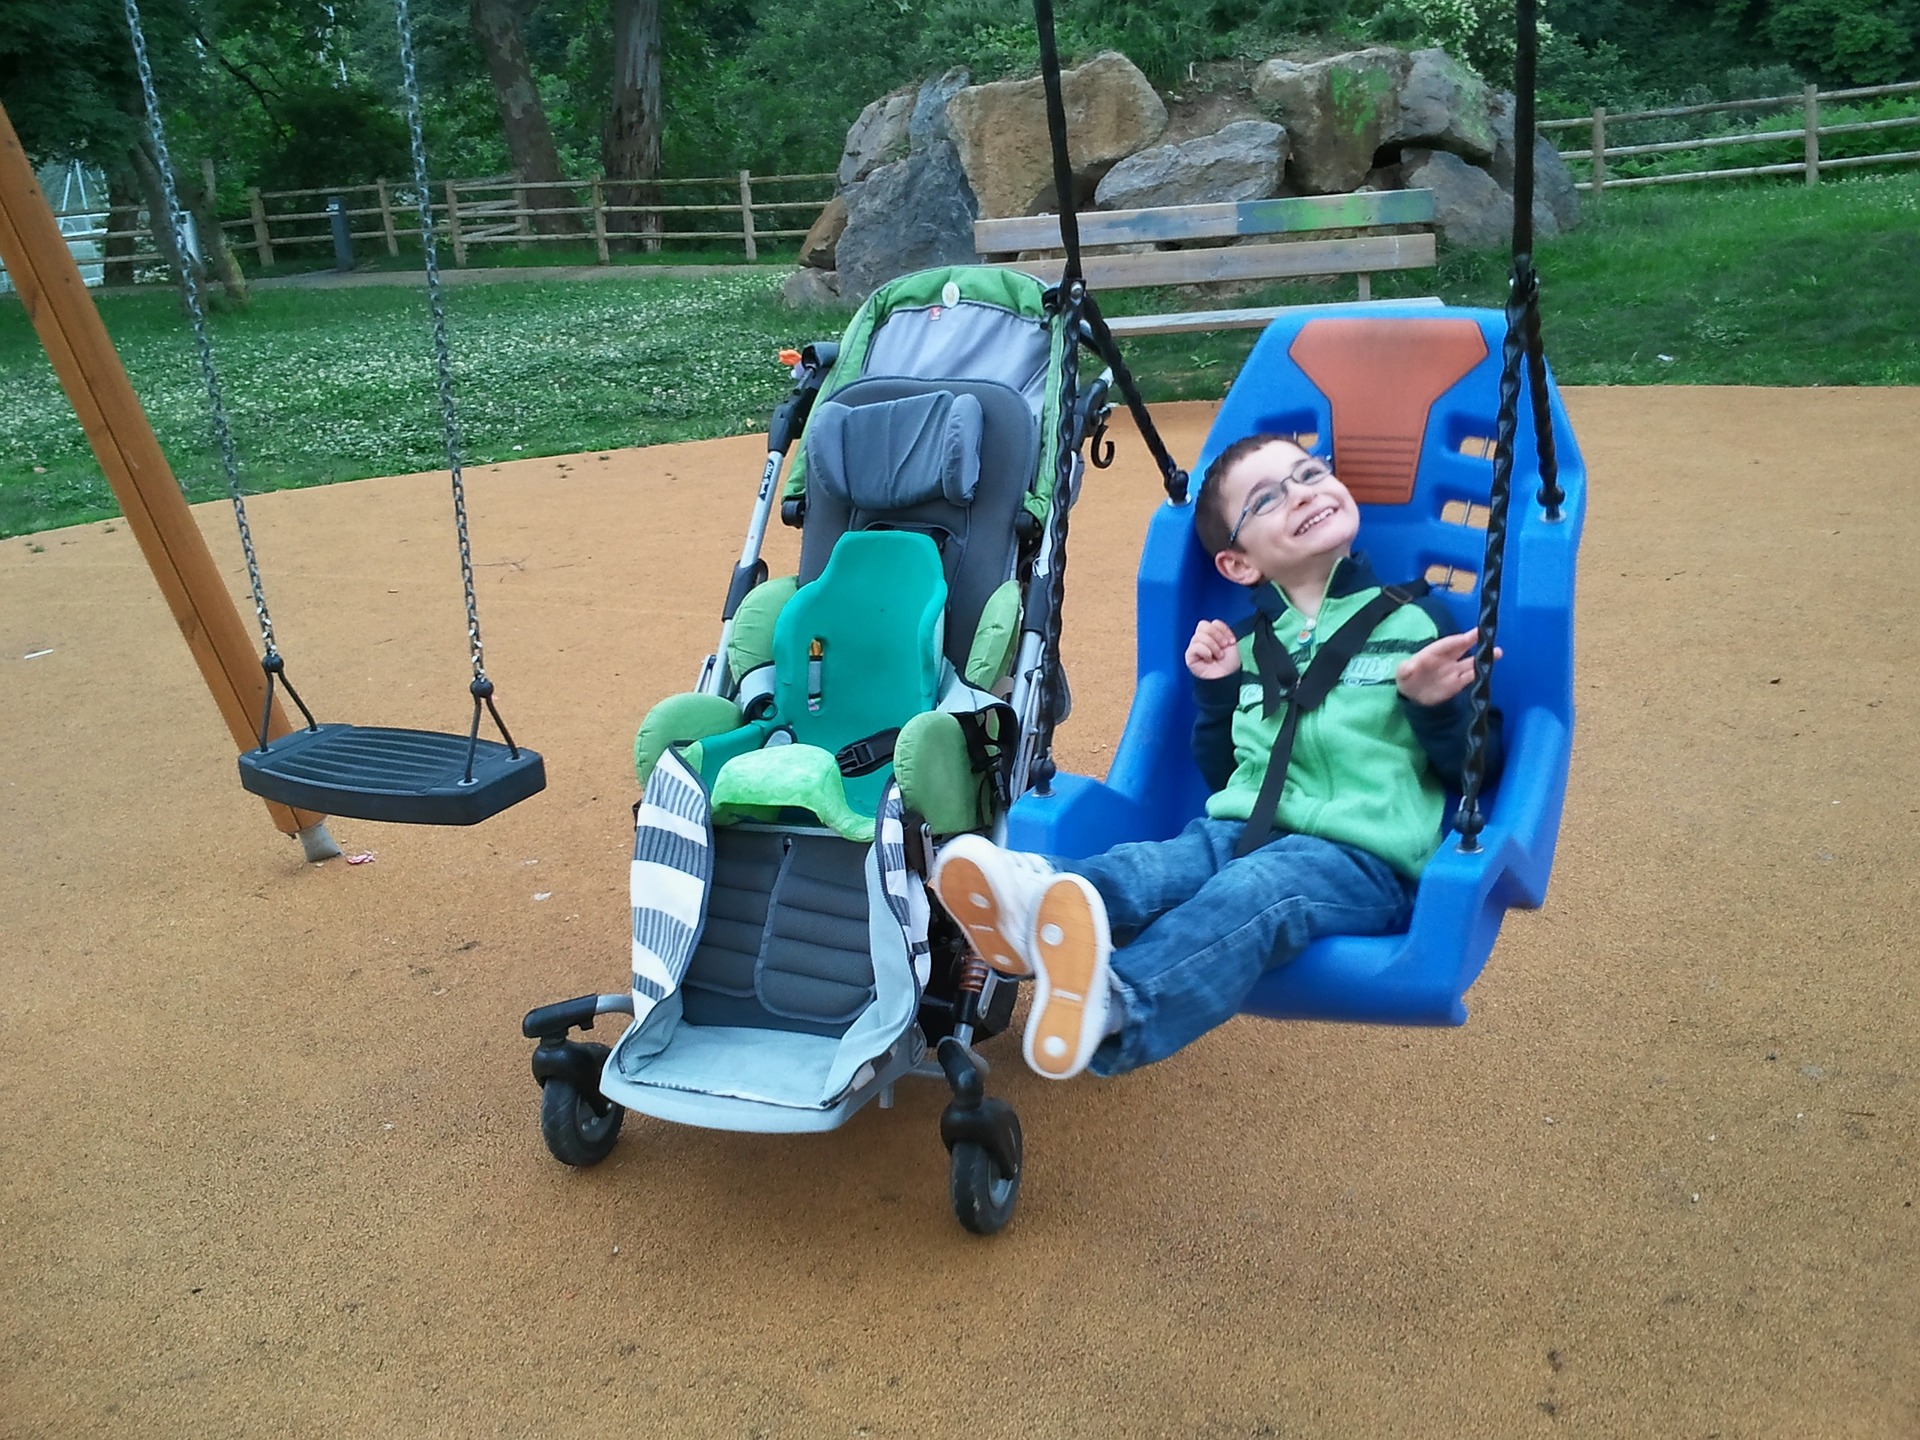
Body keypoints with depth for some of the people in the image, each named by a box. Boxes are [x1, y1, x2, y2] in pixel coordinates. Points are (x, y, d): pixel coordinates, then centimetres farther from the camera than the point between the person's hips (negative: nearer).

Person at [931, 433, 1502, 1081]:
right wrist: (1215, 692, 12)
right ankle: (1033, 903, -62)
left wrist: (1438, 708, -12)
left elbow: (1475, 770, 8)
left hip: (1361, 855, -4)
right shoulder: (1250, 646, 21)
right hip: (1239, 831, 4)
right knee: (1149, 865, -30)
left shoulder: (1418, 623, 10)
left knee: (1254, 889, -36)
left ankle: (1113, 1007, -63)